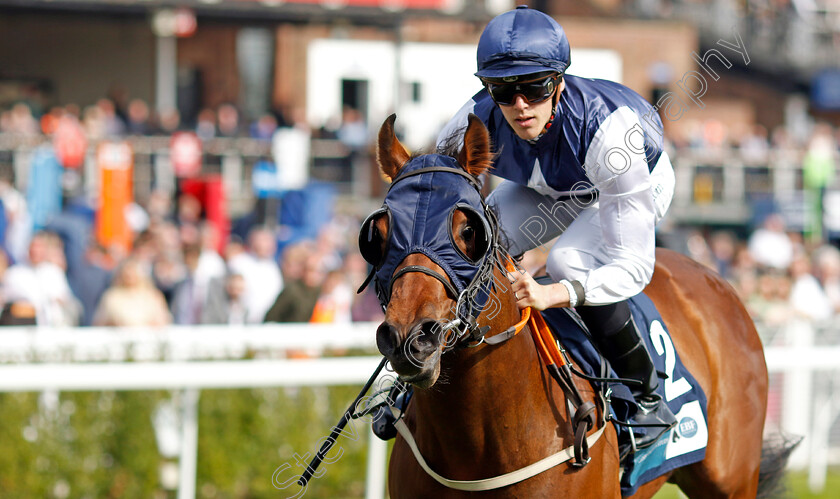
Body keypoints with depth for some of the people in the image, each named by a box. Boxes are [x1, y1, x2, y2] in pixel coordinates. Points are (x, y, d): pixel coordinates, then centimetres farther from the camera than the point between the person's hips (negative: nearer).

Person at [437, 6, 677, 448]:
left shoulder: (609, 129, -42)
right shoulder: (477, 124, -30)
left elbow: (633, 264, -41)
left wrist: (554, 294, -58)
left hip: (640, 184, -5)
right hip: (549, 188, 5)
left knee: (570, 260, -32)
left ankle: (648, 399, -14)